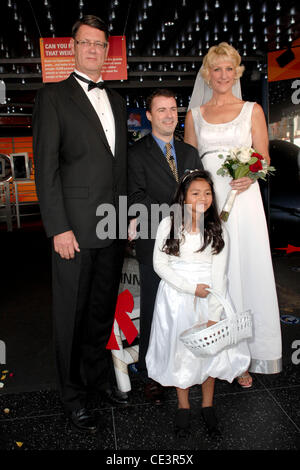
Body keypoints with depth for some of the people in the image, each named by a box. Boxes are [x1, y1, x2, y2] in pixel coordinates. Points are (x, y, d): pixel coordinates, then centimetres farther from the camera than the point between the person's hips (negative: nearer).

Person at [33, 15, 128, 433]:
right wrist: (58, 228, -14)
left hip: (114, 228, 6)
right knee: (72, 313, 7)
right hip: (75, 229, -5)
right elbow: (46, 167, -8)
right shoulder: (54, 96, 0)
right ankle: (74, 394, 27)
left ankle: (99, 374, 37)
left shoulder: (116, 100, 17)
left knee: (103, 307, 16)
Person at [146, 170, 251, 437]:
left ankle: (208, 405, 27)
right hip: (175, 297, -1)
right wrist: (190, 287, -15)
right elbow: (159, 264, -7)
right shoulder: (168, 225, -5)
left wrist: (213, 316, -12)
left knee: (210, 349, 3)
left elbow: (219, 275, -6)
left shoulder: (217, 230, -3)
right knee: (178, 350, 5)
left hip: (208, 296, 1)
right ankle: (183, 406, 26)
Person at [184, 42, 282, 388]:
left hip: (242, 201, -1)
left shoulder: (252, 110, 11)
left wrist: (249, 177, -14)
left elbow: (264, 159, 7)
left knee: (245, 275, -1)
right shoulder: (194, 114, 14)